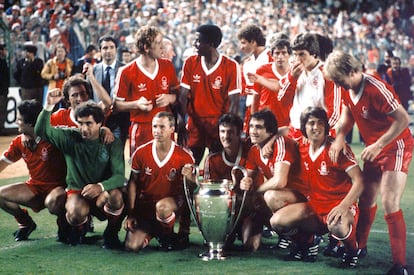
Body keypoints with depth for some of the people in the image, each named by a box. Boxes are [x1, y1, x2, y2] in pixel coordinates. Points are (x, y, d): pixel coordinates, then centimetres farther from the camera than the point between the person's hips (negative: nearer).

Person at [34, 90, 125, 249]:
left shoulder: (112, 143, -6)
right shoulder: (70, 138, -2)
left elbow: (119, 176, -16)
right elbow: (41, 130, -14)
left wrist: (100, 187, -37)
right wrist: (49, 106, -28)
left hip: (102, 194, 0)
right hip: (76, 192, 1)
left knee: (115, 194, -37)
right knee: (76, 212, -35)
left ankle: (111, 234, -6)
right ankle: (78, 229, 7)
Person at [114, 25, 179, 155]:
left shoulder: (167, 66, 6)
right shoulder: (126, 72, -6)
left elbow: (177, 93, 17)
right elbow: (118, 104, -1)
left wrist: (169, 98, -5)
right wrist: (137, 104, -17)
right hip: (140, 131, -3)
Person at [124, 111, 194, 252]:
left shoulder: (184, 157, -10)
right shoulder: (141, 153, -6)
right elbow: (132, 183, 1)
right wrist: (130, 214, -3)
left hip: (171, 202, -2)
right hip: (145, 203, 2)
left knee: (162, 207, -40)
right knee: (131, 246, -15)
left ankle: (168, 234, -5)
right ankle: (150, 232, 21)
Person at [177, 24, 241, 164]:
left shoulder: (231, 66, -7)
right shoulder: (190, 63, 2)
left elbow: (233, 102, -6)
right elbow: (183, 96, 0)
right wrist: (180, 122, -13)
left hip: (219, 125, -3)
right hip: (195, 123, 3)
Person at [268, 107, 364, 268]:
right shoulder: (302, 148, 2)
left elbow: (358, 181, -19)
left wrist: (344, 207, -32)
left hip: (340, 205, -6)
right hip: (315, 206, 6)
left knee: (338, 226, -41)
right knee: (276, 221, -14)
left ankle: (352, 250, -5)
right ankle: (306, 242, 15)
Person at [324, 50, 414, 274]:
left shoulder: (376, 89, -28)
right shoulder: (348, 90, -3)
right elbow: (347, 116, 12)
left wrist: (378, 145, -29)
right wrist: (339, 139, -6)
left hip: (396, 147, -8)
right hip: (374, 149, 8)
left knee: (389, 203, -16)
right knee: (366, 199, 15)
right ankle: (359, 247, 33)